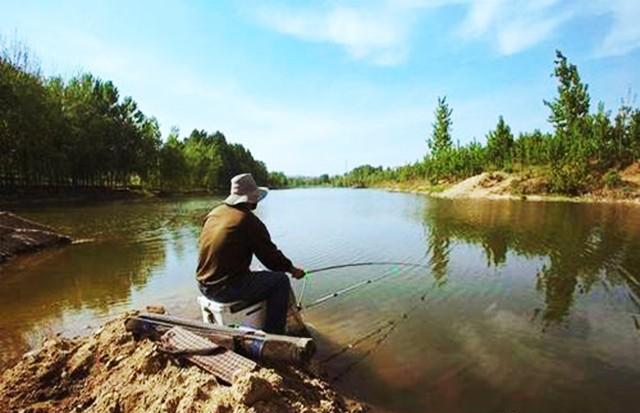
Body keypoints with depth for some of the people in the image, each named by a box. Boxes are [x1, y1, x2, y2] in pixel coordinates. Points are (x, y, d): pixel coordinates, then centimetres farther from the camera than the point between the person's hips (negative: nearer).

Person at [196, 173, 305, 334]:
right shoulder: (249, 221, -16)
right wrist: (292, 269, 9)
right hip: (226, 289, -8)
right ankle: (274, 335, 10)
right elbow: (270, 256, -10)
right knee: (281, 280, 2)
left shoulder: (214, 213, 7)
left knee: (251, 273, 31)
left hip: (204, 286, 9)